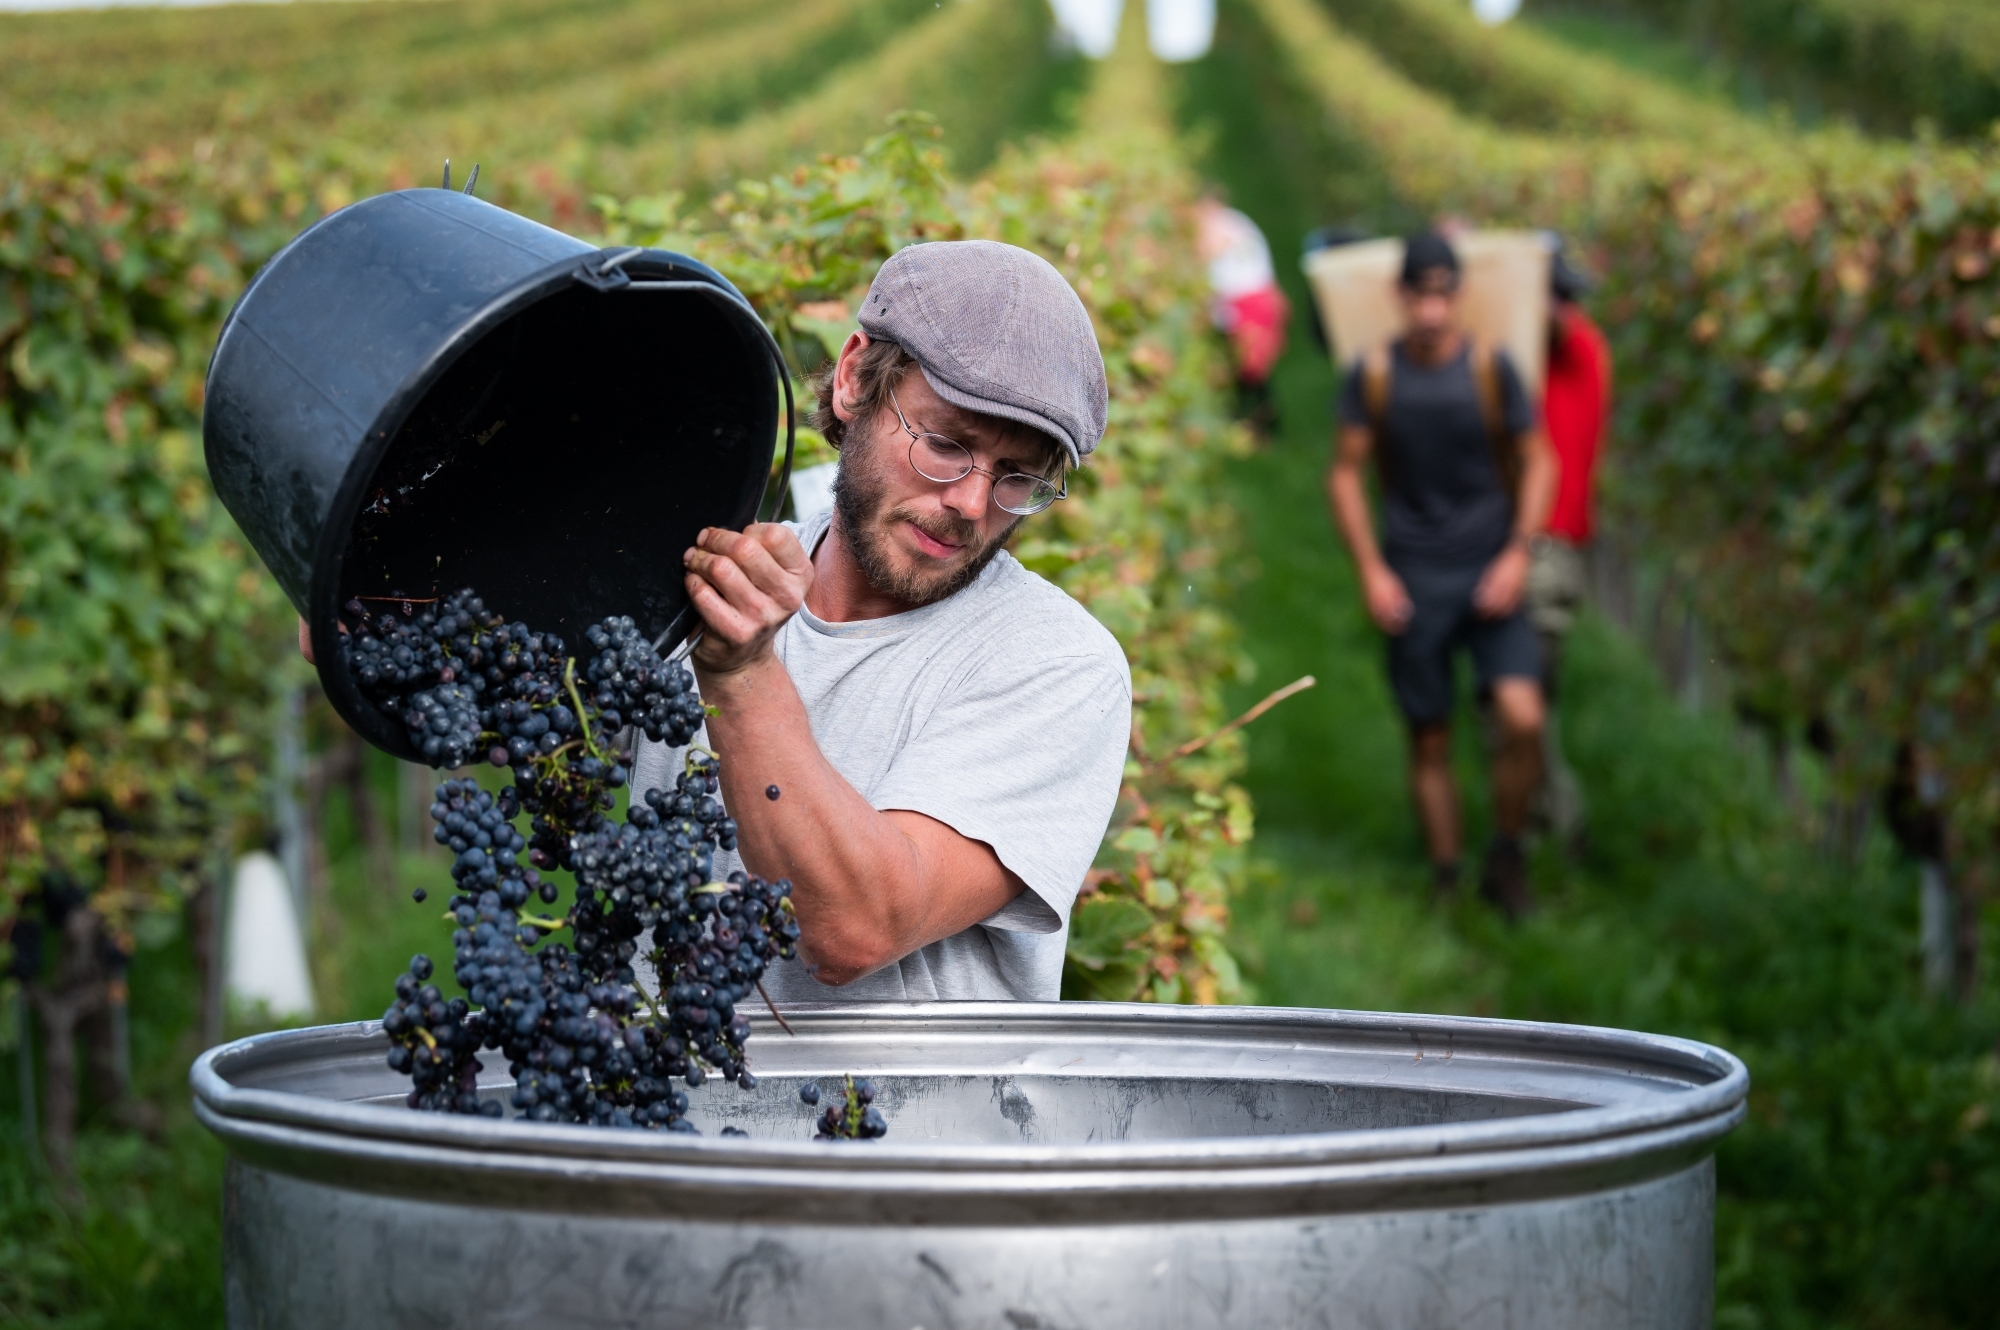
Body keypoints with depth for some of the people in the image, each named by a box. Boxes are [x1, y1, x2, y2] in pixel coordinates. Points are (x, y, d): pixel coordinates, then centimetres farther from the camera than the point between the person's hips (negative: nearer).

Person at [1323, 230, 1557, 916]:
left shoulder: (1490, 367, -4)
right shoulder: (1373, 375, -3)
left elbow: (1536, 461, 4)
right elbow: (1345, 472, 5)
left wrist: (1518, 553, -6)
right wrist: (1371, 569, -2)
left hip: (1489, 573, -1)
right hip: (1412, 582, 1)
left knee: (1523, 718, -16)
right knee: (1429, 739, 6)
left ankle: (1505, 857, 5)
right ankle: (1446, 880, 19)